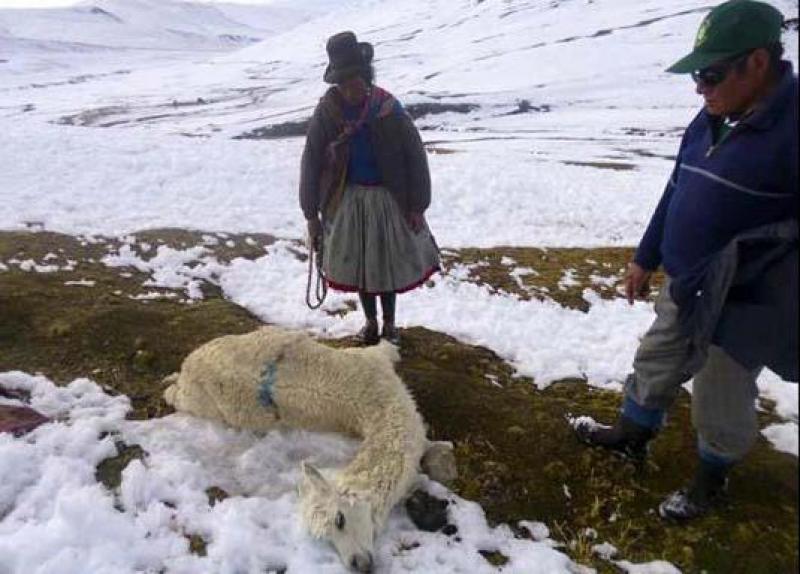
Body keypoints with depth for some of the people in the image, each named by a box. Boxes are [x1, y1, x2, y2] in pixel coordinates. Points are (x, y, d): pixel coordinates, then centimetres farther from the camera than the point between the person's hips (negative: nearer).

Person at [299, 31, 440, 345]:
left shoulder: (388, 109, -15)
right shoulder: (327, 112, -11)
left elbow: (415, 157, -9)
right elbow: (311, 163, -6)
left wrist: (417, 206, -8)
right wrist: (311, 214, -5)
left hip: (388, 200, -1)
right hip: (348, 201, 2)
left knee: (389, 264, 12)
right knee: (358, 264, 13)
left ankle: (389, 323, 33)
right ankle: (370, 321, 34)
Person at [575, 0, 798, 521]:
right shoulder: (712, 119, 3)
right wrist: (646, 259, 17)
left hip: (743, 304, -7)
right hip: (684, 287, 8)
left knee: (720, 402, 13)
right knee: (655, 366, 23)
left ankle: (712, 480, 39)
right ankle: (631, 436, 47)